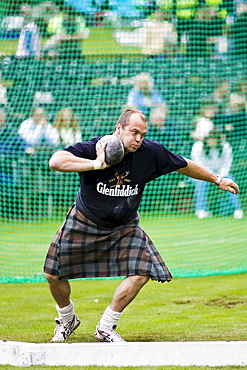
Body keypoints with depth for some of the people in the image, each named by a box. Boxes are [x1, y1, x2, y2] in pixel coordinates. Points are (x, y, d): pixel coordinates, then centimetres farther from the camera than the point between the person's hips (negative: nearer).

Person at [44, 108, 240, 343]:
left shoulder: (151, 152, -16)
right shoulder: (92, 148, -26)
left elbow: (184, 165, 1)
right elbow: (55, 161, -42)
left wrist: (217, 180, 10)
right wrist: (96, 164, -45)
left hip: (124, 228, 2)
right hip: (84, 224, -2)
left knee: (141, 273, -16)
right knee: (53, 275, -2)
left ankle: (106, 327, 1)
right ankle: (67, 319, 29)